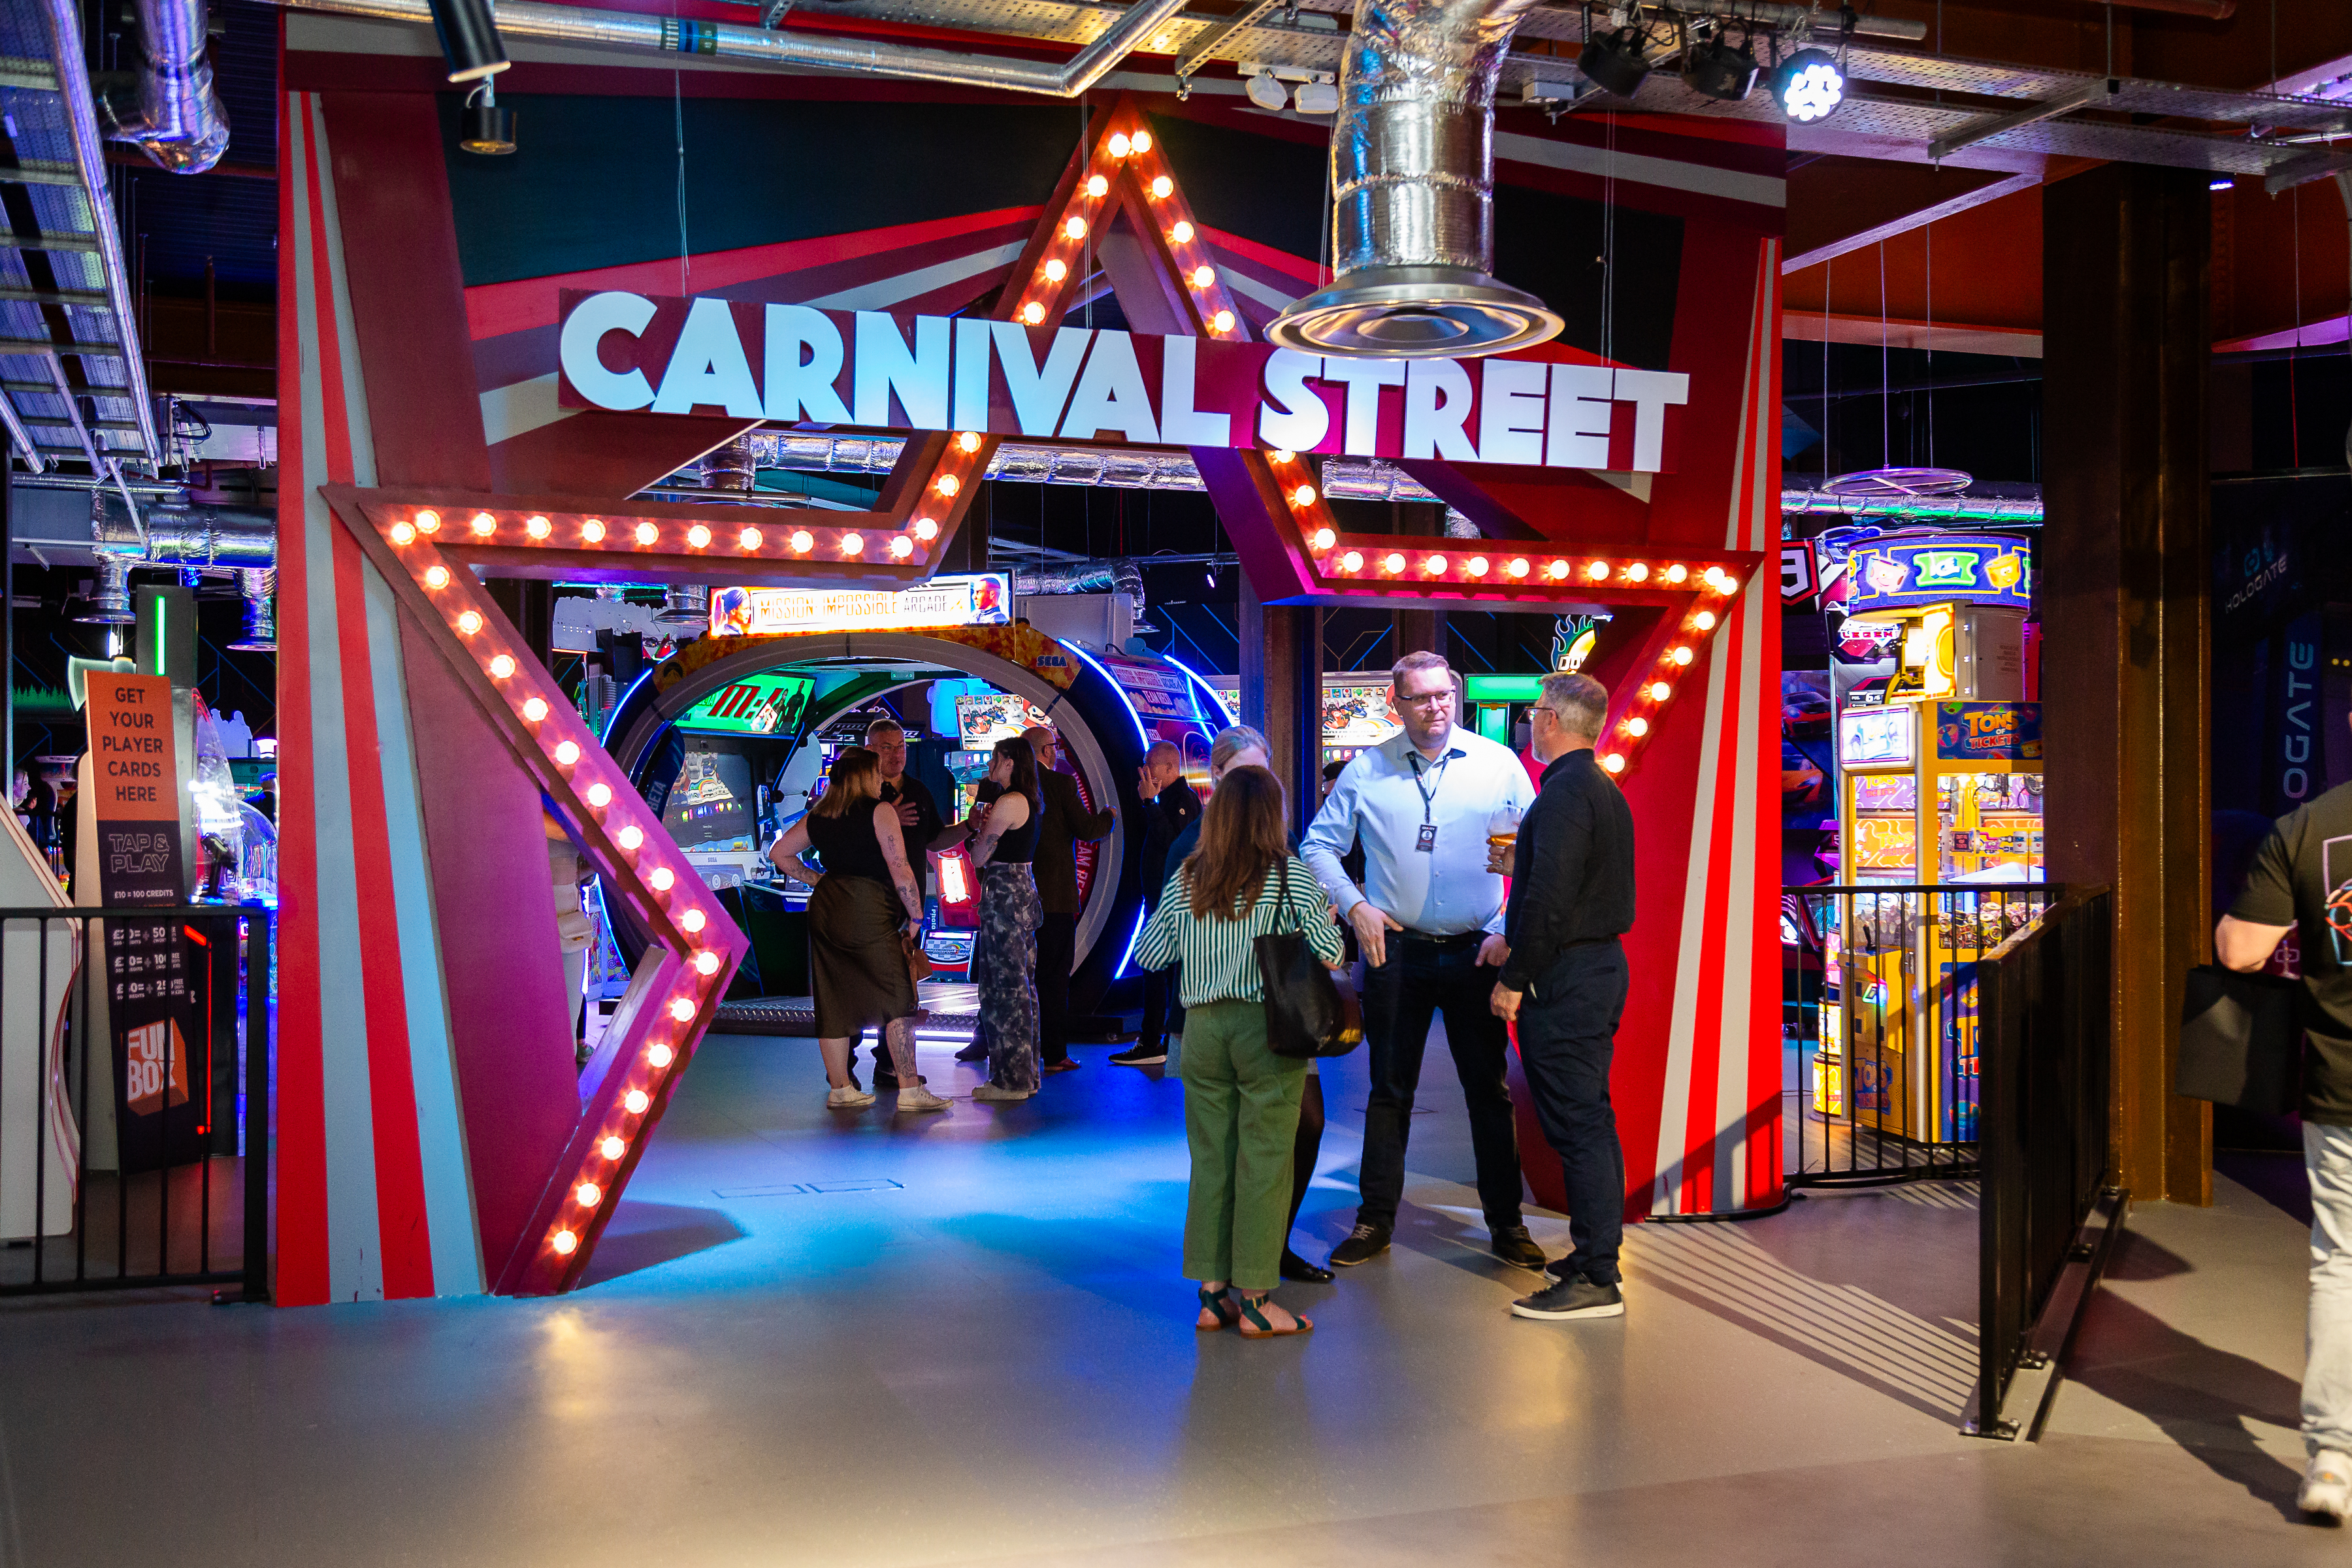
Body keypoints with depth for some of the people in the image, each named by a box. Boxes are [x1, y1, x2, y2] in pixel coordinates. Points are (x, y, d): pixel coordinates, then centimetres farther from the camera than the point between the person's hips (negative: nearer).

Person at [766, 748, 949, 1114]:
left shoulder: (817, 816, 13)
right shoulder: (880, 811, -6)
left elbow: (779, 853, 21)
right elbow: (900, 870, -11)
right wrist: (916, 916, -2)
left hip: (824, 907, 7)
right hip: (867, 909, -7)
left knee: (834, 1001, 11)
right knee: (899, 998, -3)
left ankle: (840, 1088, 17)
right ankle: (910, 1090, -6)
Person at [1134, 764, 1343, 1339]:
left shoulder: (1186, 878, 5)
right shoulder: (1291, 875, -4)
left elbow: (1148, 955, 10)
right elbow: (1330, 954, -4)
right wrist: (1325, 920, 16)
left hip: (1202, 1027, 4)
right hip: (1268, 1026, -3)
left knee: (1209, 1158, 10)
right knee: (1264, 1162, 2)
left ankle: (1212, 1292, 15)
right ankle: (1255, 1300, 5)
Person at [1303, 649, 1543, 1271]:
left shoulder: (1498, 764, -1)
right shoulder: (1366, 770, 1)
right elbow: (1319, 846, 7)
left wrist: (1510, 929, -8)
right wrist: (1355, 905, -5)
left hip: (1474, 953, 0)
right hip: (1395, 950, 1)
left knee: (1490, 1089, 6)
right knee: (1390, 1090, 9)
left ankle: (1506, 1223, 18)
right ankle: (1375, 1221, 18)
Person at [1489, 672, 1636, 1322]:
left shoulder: (1565, 792, -17)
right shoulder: (1606, 790, 15)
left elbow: (1551, 898, -24)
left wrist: (1515, 979, -19)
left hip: (1566, 980, -10)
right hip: (1602, 964, 10)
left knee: (1577, 1126, -6)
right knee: (1591, 1120, 16)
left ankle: (1595, 1280, -2)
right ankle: (1598, 1256, 25)